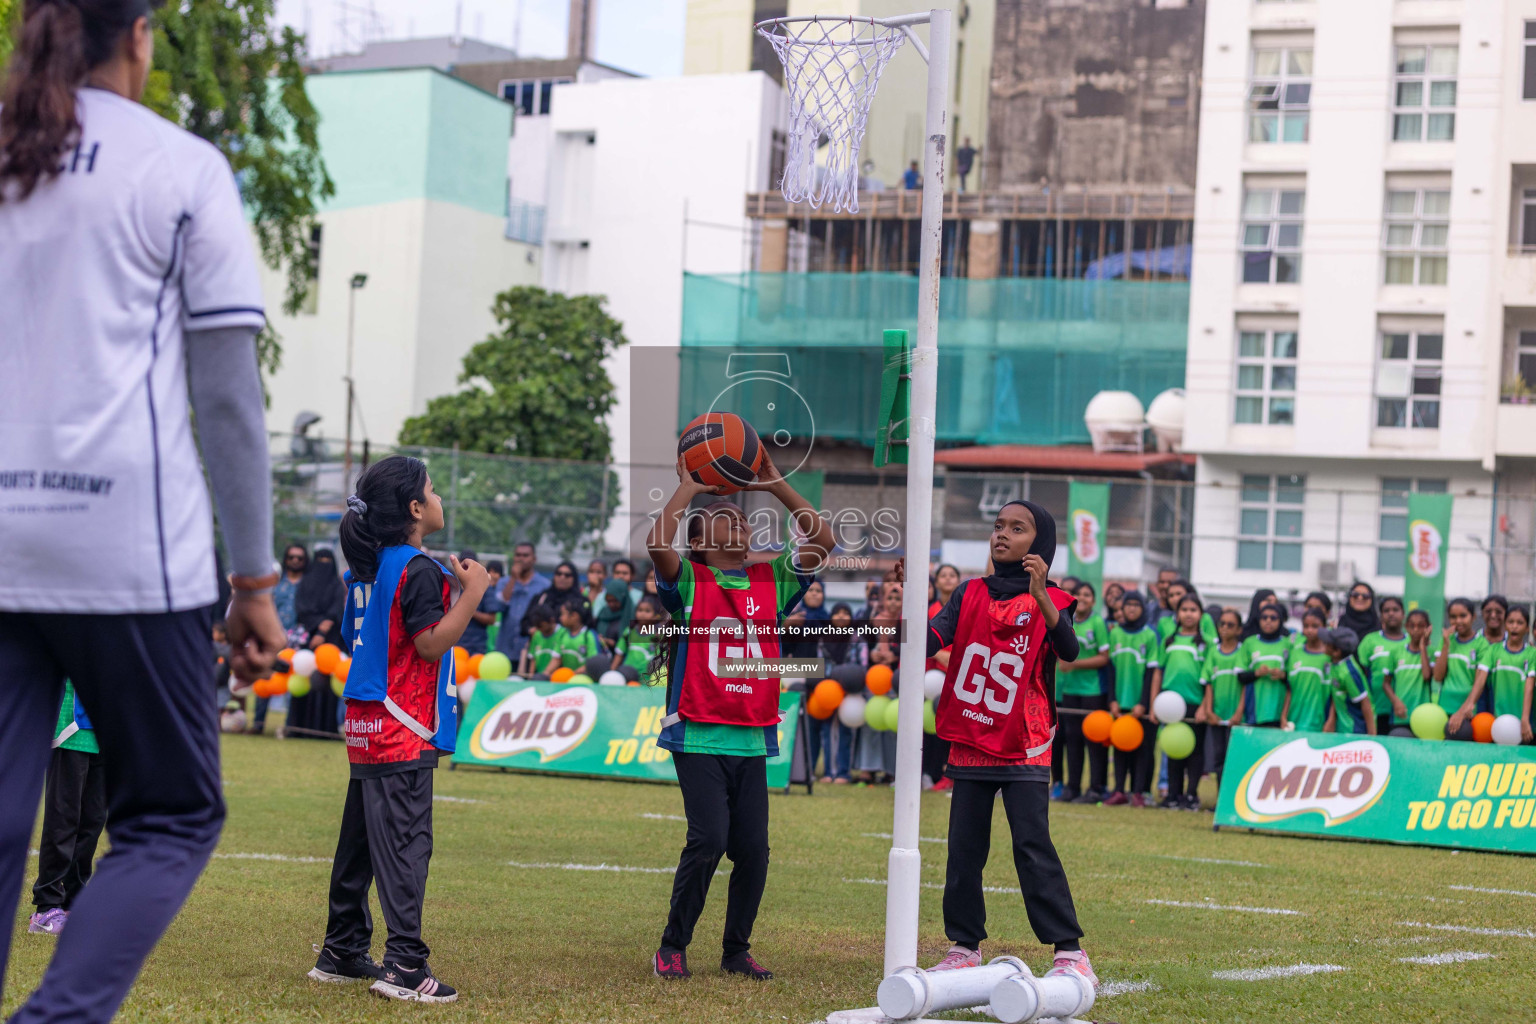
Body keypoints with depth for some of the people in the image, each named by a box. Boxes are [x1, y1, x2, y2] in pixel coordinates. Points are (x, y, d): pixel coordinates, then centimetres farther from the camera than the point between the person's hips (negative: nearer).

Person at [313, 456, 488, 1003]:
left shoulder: (367, 568, 13)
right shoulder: (419, 571, -14)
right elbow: (431, 644, -19)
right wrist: (472, 593, -14)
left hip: (365, 724, 9)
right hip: (403, 730, -9)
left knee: (359, 839, 14)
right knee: (404, 841, -11)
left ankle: (342, 952, 22)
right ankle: (404, 965, -15)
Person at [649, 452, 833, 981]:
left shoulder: (771, 580, 12)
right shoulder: (689, 580, 1)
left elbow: (822, 540, 5)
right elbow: (658, 542, -18)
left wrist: (776, 485, 0)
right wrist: (688, 486, -8)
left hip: (753, 738, 4)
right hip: (698, 735, -4)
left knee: (753, 848, 1)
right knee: (709, 838, -13)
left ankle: (737, 950, 17)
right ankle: (673, 946, 2)